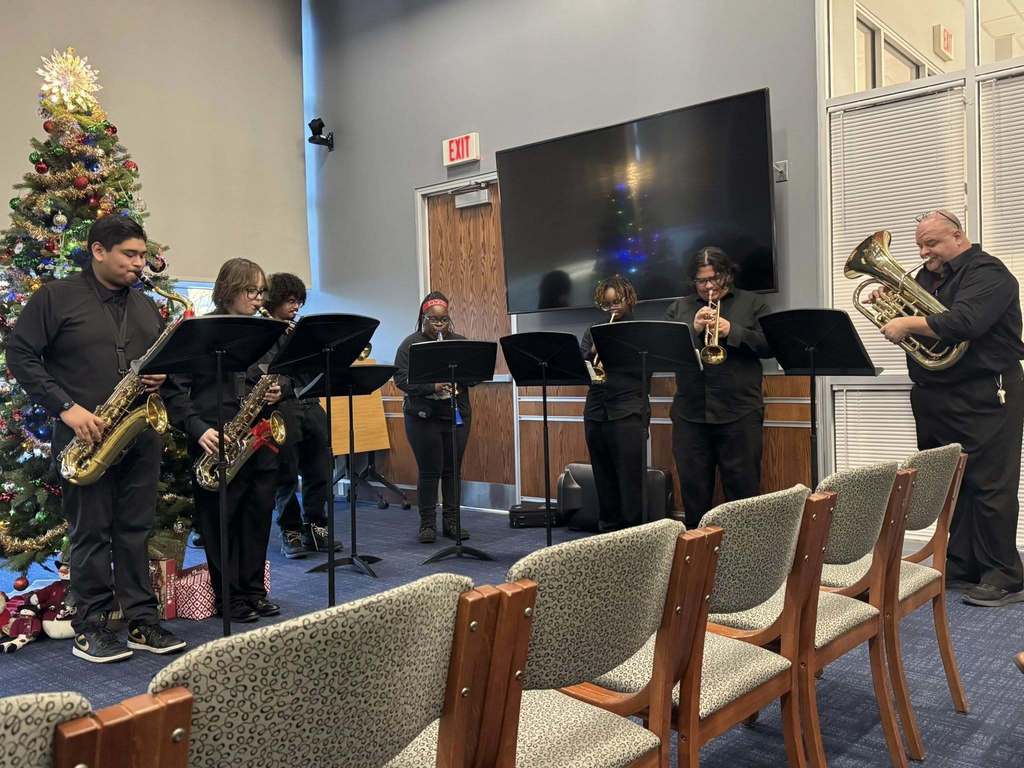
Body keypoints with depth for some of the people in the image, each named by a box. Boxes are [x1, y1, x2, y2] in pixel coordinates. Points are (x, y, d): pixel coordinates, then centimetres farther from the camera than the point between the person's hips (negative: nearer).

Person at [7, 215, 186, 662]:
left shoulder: (146, 306, 15)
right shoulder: (55, 298, -2)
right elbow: (20, 356, -6)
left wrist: (162, 377, -2)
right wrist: (66, 409, -15)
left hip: (141, 435, 5)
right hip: (86, 436, -4)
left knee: (136, 531, 9)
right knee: (91, 534, 2)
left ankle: (141, 622, 17)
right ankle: (90, 629, 14)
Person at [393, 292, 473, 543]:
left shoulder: (460, 342, 8)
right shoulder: (411, 344, -2)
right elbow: (401, 379, -11)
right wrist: (432, 387, -23)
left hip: (457, 416, 3)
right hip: (423, 417, -3)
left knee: (452, 470, 8)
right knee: (429, 471, 0)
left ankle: (451, 522, 19)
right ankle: (427, 524, 13)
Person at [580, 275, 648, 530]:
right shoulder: (593, 332, 16)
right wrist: (593, 352, -10)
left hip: (629, 412, -4)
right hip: (596, 412, 4)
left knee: (630, 479, -6)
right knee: (603, 479, 9)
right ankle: (608, 529, 18)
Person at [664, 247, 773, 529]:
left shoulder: (752, 304, 10)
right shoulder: (679, 308, 16)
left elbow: (771, 345, -2)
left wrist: (732, 332, -13)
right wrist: (693, 330, -10)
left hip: (739, 413, -2)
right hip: (690, 413, 2)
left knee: (744, 489, 1)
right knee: (693, 490, 8)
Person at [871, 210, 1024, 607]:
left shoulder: (987, 272, -10)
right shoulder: (927, 276, 17)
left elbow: (964, 322, -26)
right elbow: (908, 318, 18)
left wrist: (908, 324, -19)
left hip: (984, 399, -9)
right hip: (935, 398, 9)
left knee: (990, 487, -5)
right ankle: (960, 565, 23)